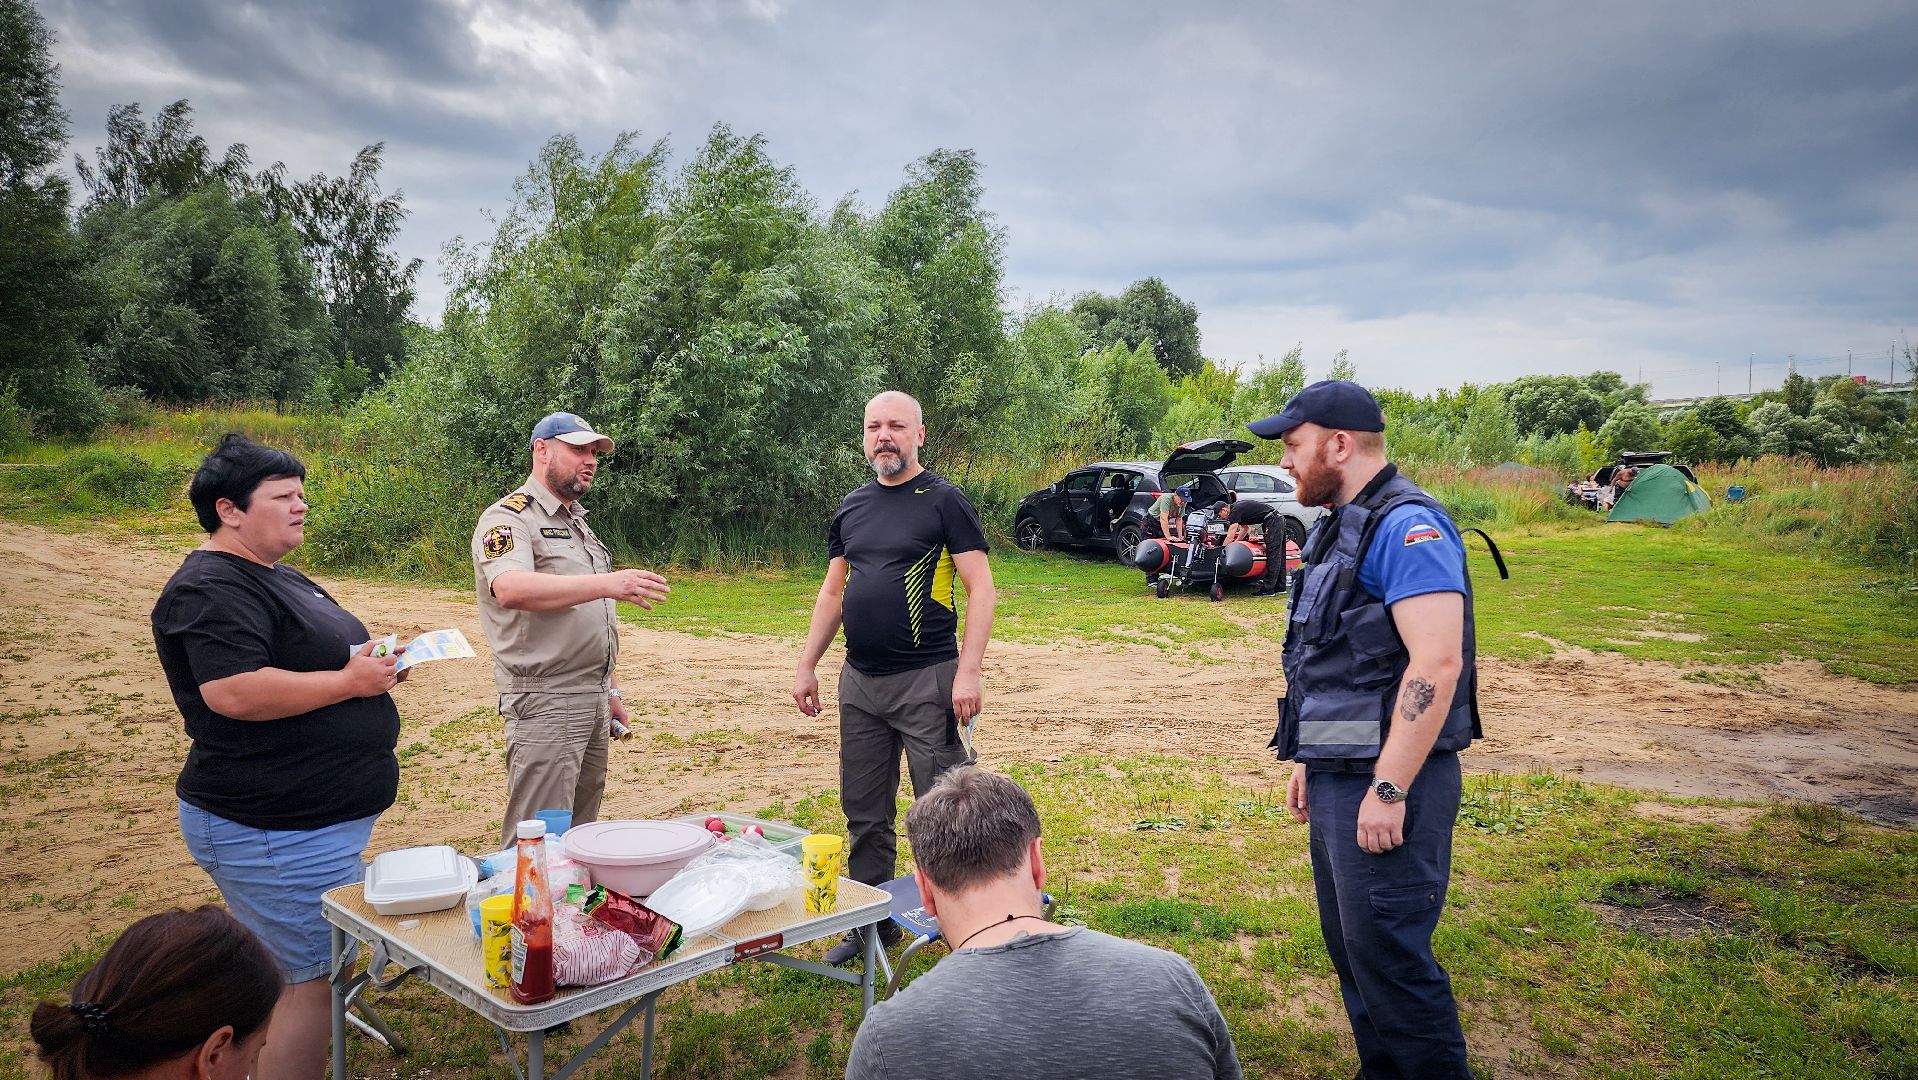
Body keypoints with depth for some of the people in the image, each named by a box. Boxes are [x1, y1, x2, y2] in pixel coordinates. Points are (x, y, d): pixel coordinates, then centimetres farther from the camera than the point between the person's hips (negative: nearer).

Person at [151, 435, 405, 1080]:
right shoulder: (212, 590, -17)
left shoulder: (283, 580, 17)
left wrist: (374, 664, 8)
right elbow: (235, 691, -29)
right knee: (314, 980, -4)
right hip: (275, 832, -11)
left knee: (301, 972, 21)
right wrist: (350, 681, -20)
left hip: (321, 818, 11)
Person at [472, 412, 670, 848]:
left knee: (582, 835, 12)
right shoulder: (509, 519, -7)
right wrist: (607, 583, -36)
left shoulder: (579, 524, 21)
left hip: (594, 704, 9)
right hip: (545, 705, -8)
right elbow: (511, 589, -29)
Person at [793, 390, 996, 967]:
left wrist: (968, 671, -17)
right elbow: (833, 592, 18)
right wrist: (806, 665, 13)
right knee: (864, 812, 14)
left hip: (927, 682, -6)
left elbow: (980, 587, -10)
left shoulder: (944, 501, -6)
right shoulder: (852, 507, 12)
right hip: (859, 682, 6)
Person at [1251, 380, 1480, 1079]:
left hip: (1386, 785, -10)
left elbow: (1435, 663, -25)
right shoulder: (1339, 529, 15)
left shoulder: (1407, 526, -17)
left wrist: (1389, 789, -24)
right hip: (1337, 780, 10)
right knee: (1350, 948, 18)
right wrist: (1308, 760, 21)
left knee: (1389, 957, -1)